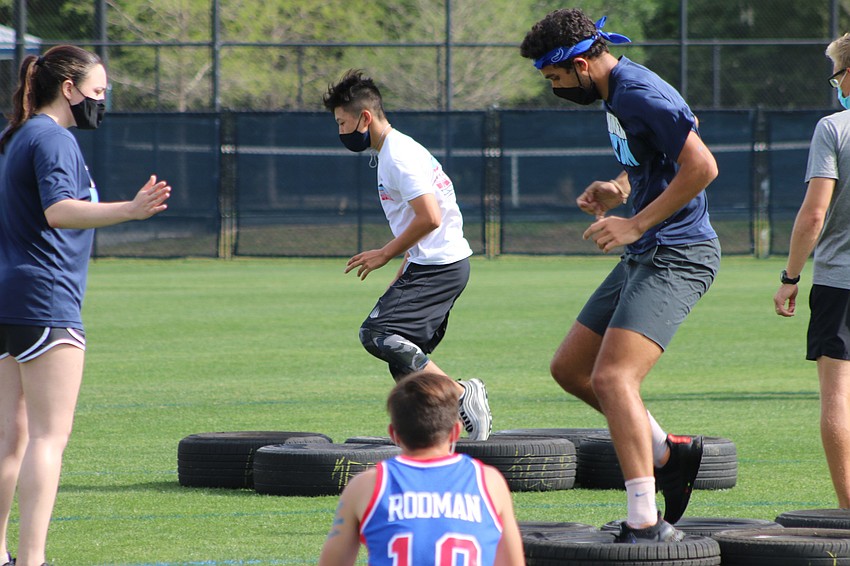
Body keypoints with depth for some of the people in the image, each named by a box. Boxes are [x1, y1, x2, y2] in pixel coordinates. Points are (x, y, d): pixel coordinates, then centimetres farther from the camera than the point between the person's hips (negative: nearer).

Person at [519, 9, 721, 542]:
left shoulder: (641, 94, -18)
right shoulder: (616, 94, 13)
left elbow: (702, 165, -25)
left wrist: (636, 223, -22)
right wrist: (619, 189, 8)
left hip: (677, 253, -11)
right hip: (645, 255, 11)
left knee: (613, 377, -22)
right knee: (570, 367, 15)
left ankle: (646, 523, -25)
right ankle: (667, 452, 22)